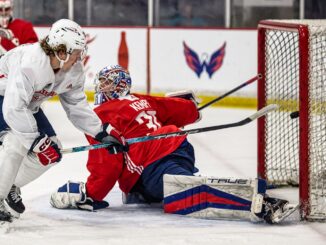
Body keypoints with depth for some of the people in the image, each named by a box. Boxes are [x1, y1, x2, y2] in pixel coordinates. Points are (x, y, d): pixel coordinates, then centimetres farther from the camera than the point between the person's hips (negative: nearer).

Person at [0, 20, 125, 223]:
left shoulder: (73, 71, -12)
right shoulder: (29, 63, -38)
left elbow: (76, 105, 0)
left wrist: (101, 133, -8)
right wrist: (35, 141, -39)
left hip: (29, 104, 8)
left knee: (52, 152, 0)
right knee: (18, 142, -30)